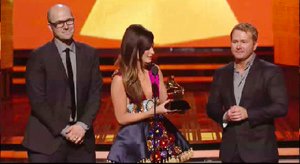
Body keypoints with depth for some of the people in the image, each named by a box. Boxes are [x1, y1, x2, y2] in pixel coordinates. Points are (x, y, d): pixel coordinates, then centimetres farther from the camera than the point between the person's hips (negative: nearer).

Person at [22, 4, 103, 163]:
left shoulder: (89, 54, 8)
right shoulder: (38, 57, -3)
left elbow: (95, 94, 4)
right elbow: (37, 101, -8)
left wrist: (83, 125, -9)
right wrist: (63, 130, -12)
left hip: (82, 138, 3)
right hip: (47, 139, -3)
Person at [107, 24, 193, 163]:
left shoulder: (155, 71, 1)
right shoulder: (120, 78, -14)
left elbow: (164, 102, 9)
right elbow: (122, 118, -13)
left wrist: (173, 106, -12)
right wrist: (154, 111, -19)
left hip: (160, 134, 5)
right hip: (134, 139, -4)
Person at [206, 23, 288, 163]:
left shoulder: (271, 72, -3)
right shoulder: (221, 74, 11)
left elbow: (281, 107, -10)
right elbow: (211, 107, 12)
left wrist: (248, 113, -19)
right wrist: (224, 116, -10)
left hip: (260, 151, -4)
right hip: (230, 150, 4)